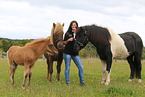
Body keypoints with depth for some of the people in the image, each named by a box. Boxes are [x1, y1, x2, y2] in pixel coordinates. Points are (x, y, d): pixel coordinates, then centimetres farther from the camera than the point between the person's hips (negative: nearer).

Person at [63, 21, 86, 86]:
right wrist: (68, 40, -11)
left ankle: (82, 82, 5)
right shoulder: (67, 33, 4)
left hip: (75, 53, 2)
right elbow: (64, 43, 7)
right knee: (67, 68, 2)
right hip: (67, 53, -2)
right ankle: (67, 82, 12)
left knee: (81, 67, -5)